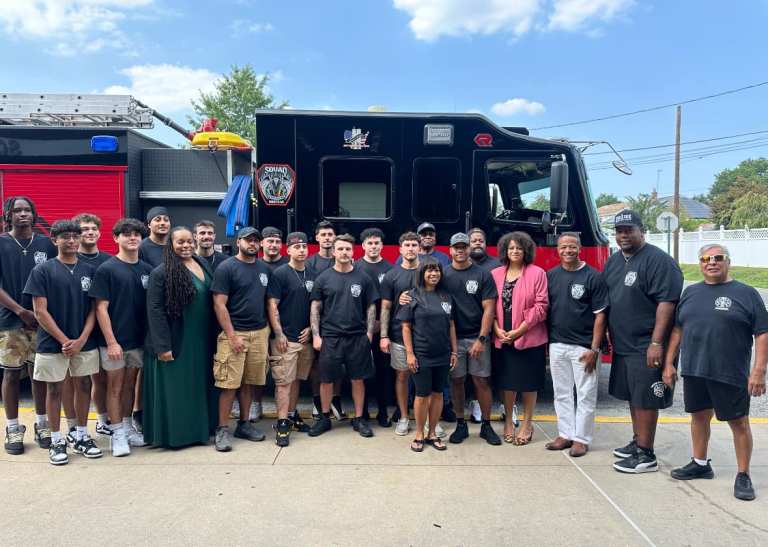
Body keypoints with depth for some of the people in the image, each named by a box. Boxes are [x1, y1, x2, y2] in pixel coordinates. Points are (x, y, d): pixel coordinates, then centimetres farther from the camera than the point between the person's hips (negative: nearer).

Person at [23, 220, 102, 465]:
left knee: (84, 386, 9)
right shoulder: (42, 270, -4)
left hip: (84, 343, 3)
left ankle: (82, 436, 23)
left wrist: (82, 339, -8)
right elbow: (40, 311, -8)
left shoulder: (89, 271, 4)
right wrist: (64, 340, -12)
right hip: (52, 344, -3)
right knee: (54, 390, 7)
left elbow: (94, 308, 4)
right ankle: (56, 441, 20)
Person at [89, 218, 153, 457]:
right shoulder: (107, 269, -8)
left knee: (130, 384, 15)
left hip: (139, 339, 4)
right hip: (114, 340, -4)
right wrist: (111, 342, -16)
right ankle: (117, 434, 15)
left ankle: (128, 427, 28)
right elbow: (101, 308, -11)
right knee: (115, 387, 6)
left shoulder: (147, 270, 5)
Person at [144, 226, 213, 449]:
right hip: (175, 342, -6)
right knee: (173, 390, 4)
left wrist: (212, 337, 11)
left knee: (198, 388, 14)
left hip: (200, 342, 6)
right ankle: (172, 434, 17)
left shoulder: (204, 265, 8)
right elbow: (154, 310, -13)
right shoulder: (161, 273, -10)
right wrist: (162, 346, -17)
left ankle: (197, 429, 28)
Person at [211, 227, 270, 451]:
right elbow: (219, 304, -9)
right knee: (229, 384, -3)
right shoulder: (226, 268, -4)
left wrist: (267, 330, 9)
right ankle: (222, 429, 7)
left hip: (260, 333, 5)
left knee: (249, 383, 11)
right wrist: (232, 336, -14)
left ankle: (244, 424, 23)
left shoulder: (264, 269, 12)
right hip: (234, 333, -5)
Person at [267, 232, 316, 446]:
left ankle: (292, 415, 26)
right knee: (284, 382, -4)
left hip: (305, 338, 5)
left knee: (297, 379, 14)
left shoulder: (312, 275, 10)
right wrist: (278, 334, -14)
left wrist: (310, 328, 3)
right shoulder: (280, 274, -6)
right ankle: (282, 424, 0)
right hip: (285, 338, -5)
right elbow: (272, 305, -9)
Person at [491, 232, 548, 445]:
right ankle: (508, 421, 26)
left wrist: (519, 330, -14)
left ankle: (527, 423, 22)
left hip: (530, 338, -2)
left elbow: (541, 306, -10)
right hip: (503, 338, 3)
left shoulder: (537, 273, -5)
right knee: (508, 381, 11)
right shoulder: (495, 274, 6)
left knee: (529, 382, 7)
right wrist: (498, 330, -8)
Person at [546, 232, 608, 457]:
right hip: (556, 344, 4)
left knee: (585, 394, 4)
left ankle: (581, 438, 14)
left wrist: (594, 349, -12)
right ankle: (565, 434, 23)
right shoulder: (550, 276, 6)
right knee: (562, 393, 12)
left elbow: (600, 315, -7)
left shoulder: (593, 277, -6)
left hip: (583, 346, -4)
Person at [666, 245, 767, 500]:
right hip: (693, 371, 5)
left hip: (730, 374, -4)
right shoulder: (690, 293, 10)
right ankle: (700, 464, 30)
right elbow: (677, 330, 13)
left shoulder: (746, 293, -3)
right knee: (699, 416, 15)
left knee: (739, 422, 5)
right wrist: (668, 363, 10)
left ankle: (743, 475, 18)